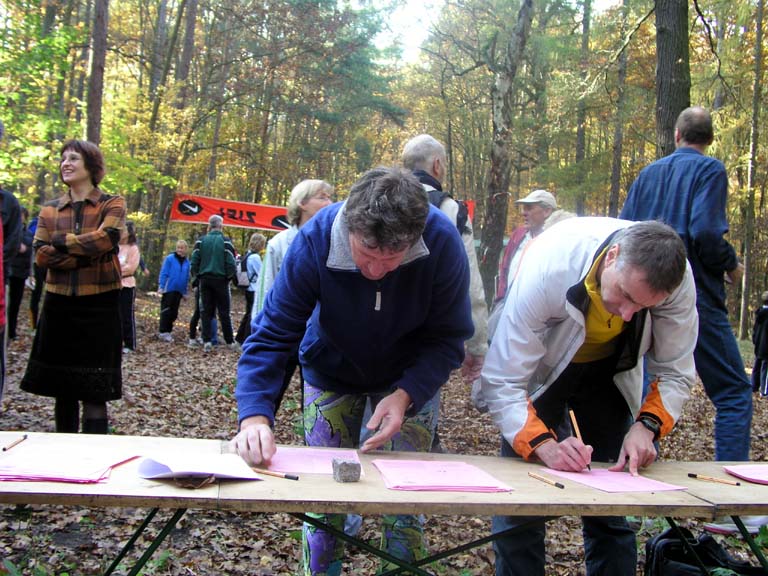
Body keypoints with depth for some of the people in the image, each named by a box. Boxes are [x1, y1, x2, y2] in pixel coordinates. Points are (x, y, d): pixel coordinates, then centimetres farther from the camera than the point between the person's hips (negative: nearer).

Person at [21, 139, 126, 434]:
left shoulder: (112, 204, 1)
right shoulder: (50, 209, 11)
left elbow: (105, 239, -18)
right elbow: (41, 254, -2)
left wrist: (60, 240, -7)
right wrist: (84, 255, -15)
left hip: (98, 303, -4)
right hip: (59, 303, 4)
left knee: (94, 389, -3)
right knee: (61, 386, 11)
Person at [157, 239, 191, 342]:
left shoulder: (187, 262, 7)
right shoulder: (169, 258, -6)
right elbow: (163, 273, -7)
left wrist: (185, 292, 12)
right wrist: (161, 287, -13)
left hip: (179, 291, 5)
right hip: (169, 289, -5)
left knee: (174, 312, 9)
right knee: (166, 311, -3)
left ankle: (168, 331, 17)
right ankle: (163, 332, 0)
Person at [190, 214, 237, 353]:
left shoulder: (201, 241, 2)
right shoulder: (226, 242, -7)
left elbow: (194, 262, 0)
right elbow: (231, 263, -11)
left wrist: (197, 276, 13)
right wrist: (230, 276, 5)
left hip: (205, 280, 2)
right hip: (220, 280, -2)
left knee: (205, 311, 8)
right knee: (224, 312, 5)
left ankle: (207, 341, 3)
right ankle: (230, 342, 9)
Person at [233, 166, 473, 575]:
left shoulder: (443, 242, -30)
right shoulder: (315, 240, -31)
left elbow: (447, 338, -21)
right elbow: (271, 335, -27)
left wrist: (405, 395, -37)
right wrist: (255, 416, -41)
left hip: (410, 378, 0)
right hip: (332, 372, 0)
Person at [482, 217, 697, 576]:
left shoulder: (676, 279, -29)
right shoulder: (546, 268, -39)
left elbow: (676, 373, -16)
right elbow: (501, 382, -35)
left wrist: (647, 425, -33)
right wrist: (544, 445, -46)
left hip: (608, 368, 3)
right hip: (540, 366, -2)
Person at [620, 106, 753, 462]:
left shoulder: (648, 173, 14)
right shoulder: (710, 170, -3)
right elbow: (706, 232, -18)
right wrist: (731, 267, 0)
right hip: (695, 296, -6)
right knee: (733, 393, 1)